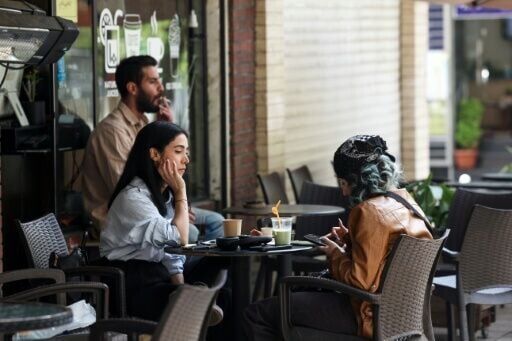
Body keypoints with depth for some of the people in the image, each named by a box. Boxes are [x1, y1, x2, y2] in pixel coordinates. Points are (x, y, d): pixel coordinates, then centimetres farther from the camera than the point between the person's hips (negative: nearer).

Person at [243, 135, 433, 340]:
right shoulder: (405, 200, 7)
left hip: (369, 316, -10)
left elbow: (360, 281, -24)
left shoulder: (370, 212, -21)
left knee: (256, 315, -5)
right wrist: (349, 240, 11)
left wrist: (336, 254, -7)